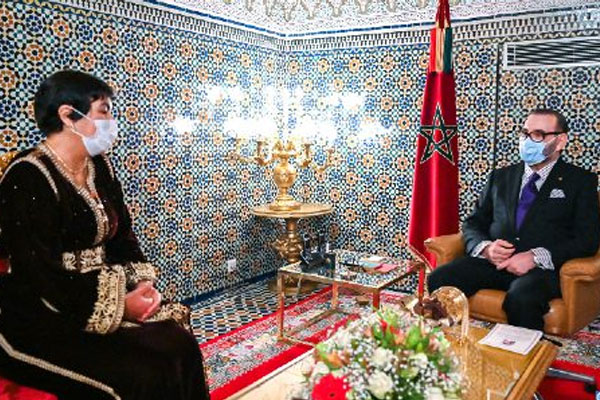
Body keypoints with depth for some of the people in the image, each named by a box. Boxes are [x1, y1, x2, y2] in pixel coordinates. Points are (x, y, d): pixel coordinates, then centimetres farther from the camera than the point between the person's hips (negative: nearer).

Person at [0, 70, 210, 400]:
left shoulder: (100, 168, 10)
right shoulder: (29, 177, -15)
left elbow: (122, 235, 12)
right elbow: (40, 273, -20)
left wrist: (143, 282, -7)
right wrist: (118, 305, -19)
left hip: (104, 301, 7)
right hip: (41, 321, -7)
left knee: (180, 347, -11)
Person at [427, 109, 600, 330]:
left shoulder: (581, 181, 11)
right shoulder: (500, 177, 21)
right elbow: (473, 223, 19)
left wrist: (536, 257, -16)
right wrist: (485, 247, -6)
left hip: (542, 268, -3)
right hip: (493, 261, 4)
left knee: (521, 298, -38)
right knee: (439, 279, -23)